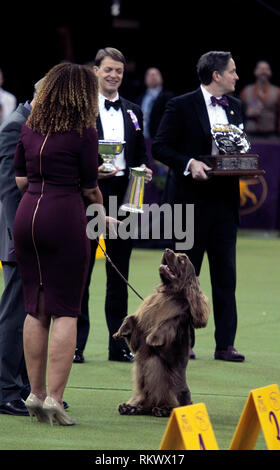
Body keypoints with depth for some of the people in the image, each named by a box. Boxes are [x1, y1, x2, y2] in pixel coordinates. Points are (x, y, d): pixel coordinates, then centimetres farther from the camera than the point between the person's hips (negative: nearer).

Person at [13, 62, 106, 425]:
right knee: (65, 310, -1)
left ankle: (35, 393, 14)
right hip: (65, 218, -5)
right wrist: (99, 206, 19)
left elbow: (21, 180, 15)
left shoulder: (30, 128, 10)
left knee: (35, 308, 12)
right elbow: (89, 189, -1)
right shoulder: (84, 132, -6)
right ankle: (54, 398, -6)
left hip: (27, 214, 5)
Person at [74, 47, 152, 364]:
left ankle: (118, 344, 13)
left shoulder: (132, 112, 14)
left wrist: (144, 170, -3)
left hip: (123, 197, 4)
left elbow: (140, 154, 18)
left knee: (119, 272, 8)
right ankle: (76, 343, 7)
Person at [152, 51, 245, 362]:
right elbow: (159, 147, -6)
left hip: (224, 199, 5)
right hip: (191, 199, -5)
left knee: (225, 275, 3)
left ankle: (225, 344, 6)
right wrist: (189, 164, -19)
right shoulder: (182, 106, -5)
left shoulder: (234, 107, 12)